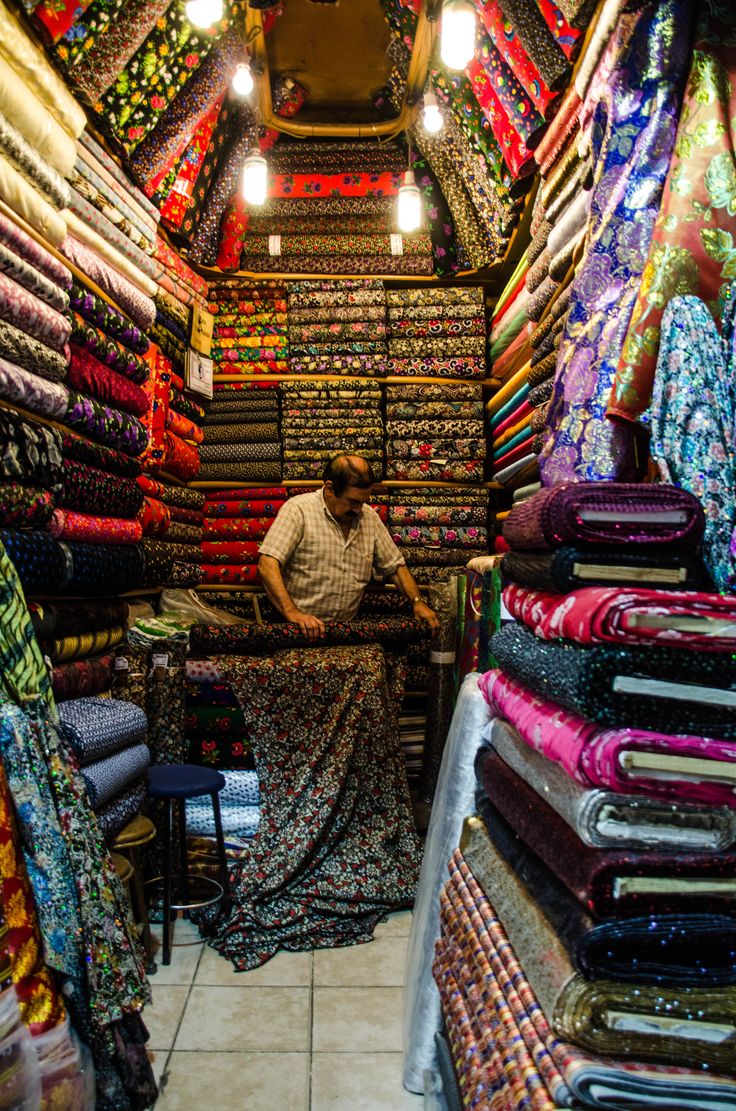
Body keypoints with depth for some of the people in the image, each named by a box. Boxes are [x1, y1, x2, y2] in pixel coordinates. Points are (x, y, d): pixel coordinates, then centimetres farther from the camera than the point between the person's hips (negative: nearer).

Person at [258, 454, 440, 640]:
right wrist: (291, 612, -30)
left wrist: (417, 602, 1)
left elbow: (395, 566, 17)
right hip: (299, 631, -5)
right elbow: (267, 565, -18)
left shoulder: (370, 517, 9)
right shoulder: (298, 509, -9)